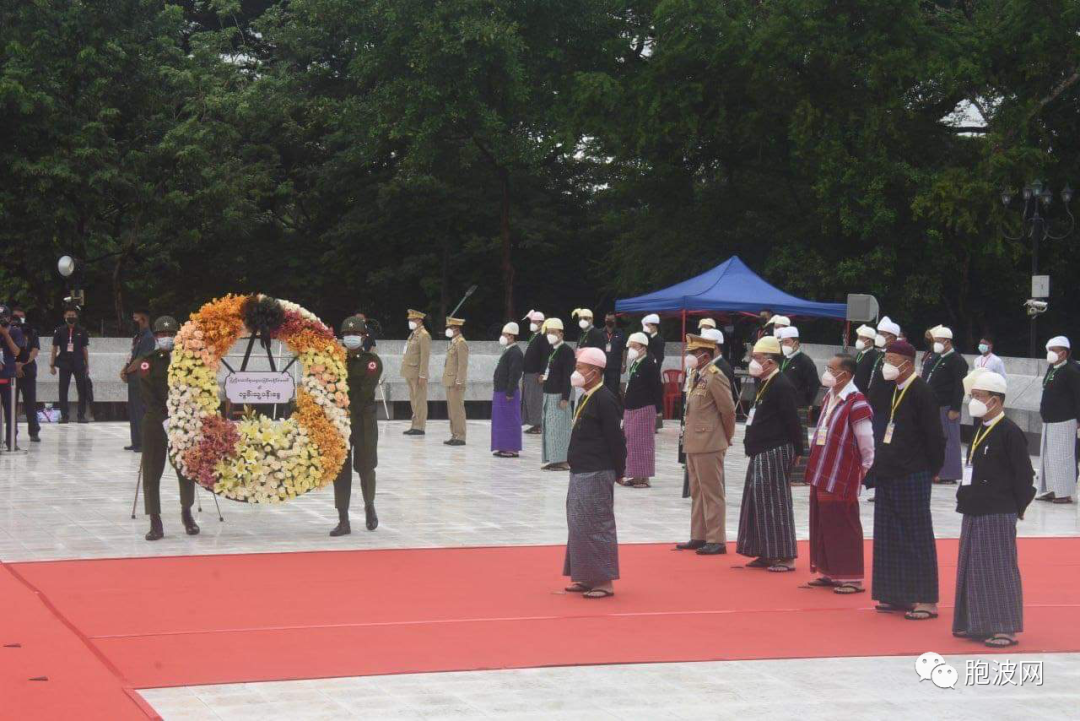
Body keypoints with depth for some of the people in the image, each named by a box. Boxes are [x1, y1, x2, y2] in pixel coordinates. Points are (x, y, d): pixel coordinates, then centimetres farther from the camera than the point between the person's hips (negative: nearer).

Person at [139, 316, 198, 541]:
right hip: (154, 423, -2)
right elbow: (149, 397, -11)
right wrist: (165, 421, -22)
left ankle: (186, 513, 28)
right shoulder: (148, 362, -2)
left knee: (186, 470, 6)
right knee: (151, 473, -2)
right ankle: (155, 523, 5)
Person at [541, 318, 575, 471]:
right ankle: (553, 460, 16)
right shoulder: (549, 350, 13)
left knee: (560, 427, -6)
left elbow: (568, 375, -16)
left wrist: (565, 398, -19)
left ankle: (564, 461, -1)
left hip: (559, 395, -9)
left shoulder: (566, 351, -12)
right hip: (548, 393, 9)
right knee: (549, 426, 10)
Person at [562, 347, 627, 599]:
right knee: (579, 524, 14)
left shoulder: (604, 399, -16)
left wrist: (619, 472, -11)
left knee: (596, 526, -6)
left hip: (596, 475, -10)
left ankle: (604, 582, 1)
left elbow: (615, 439, -17)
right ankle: (587, 578, 23)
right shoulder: (587, 398, 14)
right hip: (582, 472, 10)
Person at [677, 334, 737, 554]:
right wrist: (688, 437, 14)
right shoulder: (697, 376, 13)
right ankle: (699, 537, 23)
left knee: (712, 493, -3)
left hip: (709, 445, -9)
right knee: (697, 493, 15)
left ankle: (716, 540, 2)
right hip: (694, 444, 9)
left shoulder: (715, 377, -14)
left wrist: (727, 437, -2)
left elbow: (728, 410, -13)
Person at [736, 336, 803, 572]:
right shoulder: (764, 384, 14)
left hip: (775, 454, -10)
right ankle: (766, 554, 20)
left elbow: (792, 422, -16)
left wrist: (797, 452, -14)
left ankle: (785, 557, 1)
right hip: (761, 453, 10)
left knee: (775, 503, -5)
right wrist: (752, 445, 15)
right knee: (759, 501, 13)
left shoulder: (782, 386, -16)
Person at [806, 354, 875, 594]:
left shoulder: (856, 403, -18)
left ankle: (850, 577, 6)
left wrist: (866, 467, -5)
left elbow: (866, 442, -14)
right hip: (821, 475, 9)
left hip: (842, 479, -9)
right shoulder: (829, 398, 10)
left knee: (843, 526, -2)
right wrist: (817, 466, 17)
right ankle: (829, 572, 23)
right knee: (822, 524, 14)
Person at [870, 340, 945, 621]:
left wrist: (931, 469, -8)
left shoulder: (921, 392, -13)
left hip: (912, 477, -9)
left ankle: (926, 600, 4)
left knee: (916, 537, -2)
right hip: (888, 474, 9)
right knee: (890, 537, 12)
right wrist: (880, 465, 12)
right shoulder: (892, 390, 12)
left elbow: (934, 435, -14)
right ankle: (897, 596, 21)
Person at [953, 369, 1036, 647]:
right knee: (973, 569, 13)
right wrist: (967, 498, 11)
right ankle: (977, 624, 22)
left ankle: (1004, 629, 1)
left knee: (999, 571, -4)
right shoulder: (980, 429, 12)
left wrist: (1018, 508, -8)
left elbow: (1024, 475, -13)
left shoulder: (1009, 433, -14)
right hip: (974, 512, 9)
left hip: (997, 516, -9)